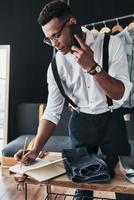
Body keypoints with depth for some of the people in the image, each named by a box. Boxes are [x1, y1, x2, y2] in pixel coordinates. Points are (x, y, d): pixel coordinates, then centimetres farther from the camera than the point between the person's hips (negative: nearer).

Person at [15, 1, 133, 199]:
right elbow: (52, 111, -7)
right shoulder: (56, 63, -8)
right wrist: (35, 149, -17)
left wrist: (92, 67, -31)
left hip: (111, 120, -1)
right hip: (80, 123, 2)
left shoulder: (110, 43, -14)